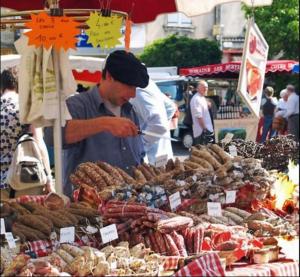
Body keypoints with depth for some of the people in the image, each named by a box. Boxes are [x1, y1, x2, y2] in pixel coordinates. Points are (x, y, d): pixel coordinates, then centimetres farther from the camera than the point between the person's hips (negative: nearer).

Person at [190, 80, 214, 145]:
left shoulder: (202, 98, 16)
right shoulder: (196, 99, -17)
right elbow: (198, 116, -22)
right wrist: (204, 129, -23)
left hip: (206, 129, 11)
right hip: (201, 131, -11)